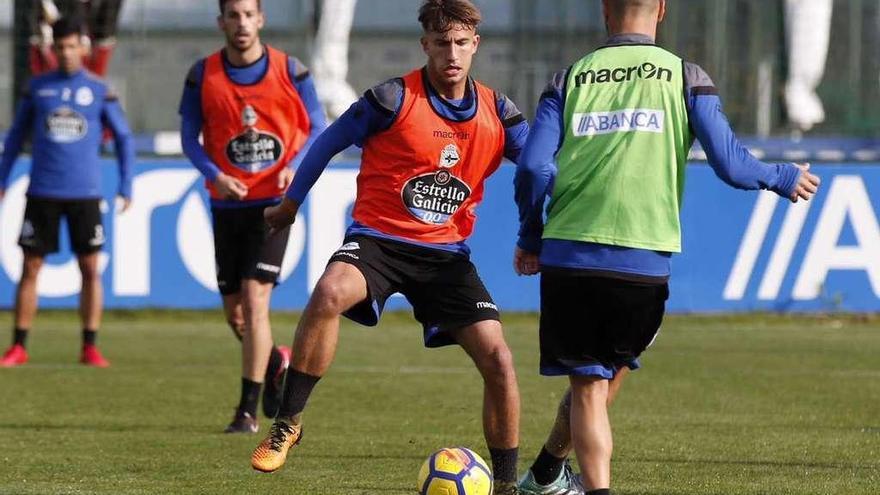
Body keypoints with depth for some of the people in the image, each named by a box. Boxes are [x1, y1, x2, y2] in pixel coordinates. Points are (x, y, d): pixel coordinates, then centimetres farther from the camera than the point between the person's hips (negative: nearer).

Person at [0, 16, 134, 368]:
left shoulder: (99, 91, 3)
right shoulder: (38, 88, 6)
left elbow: (123, 138, 9)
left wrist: (126, 187, 2)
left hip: (85, 194, -1)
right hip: (42, 192, 1)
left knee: (90, 269, -2)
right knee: (30, 268, 1)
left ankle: (90, 347, 5)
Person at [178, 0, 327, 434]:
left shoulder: (289, 71, -4)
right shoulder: (203, 75, 0)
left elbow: (317, 128, 4)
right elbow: (189, 136, 4)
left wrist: (296, 167, -14)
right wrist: (214, 175, -14)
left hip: (274, 200, -3)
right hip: (227, 202, 3)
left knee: (254, 301, -14)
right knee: (235, 313, 8)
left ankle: (248, 410, -9)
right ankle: (275, 363, 39)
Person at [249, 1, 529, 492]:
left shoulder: (497, 112, 0)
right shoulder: (393, 99, -9)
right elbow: (330, 142, 4)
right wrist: (290, 204, 14)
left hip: (446, 252, 3)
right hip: (378, 239, -3)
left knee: (498, 360, -9)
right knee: (329, 295, -36)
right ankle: (289, 422, -20)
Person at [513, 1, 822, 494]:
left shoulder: (569, 80, 7)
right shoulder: (685, 78, 3)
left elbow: (534, 168, -2)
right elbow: (732, 166, -1)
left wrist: (530, 239, 13)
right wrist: (783, 177, 19)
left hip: (567, 254, 0)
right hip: (642, 263, 0)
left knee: (587, 386, 6)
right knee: (608, 376, 22)